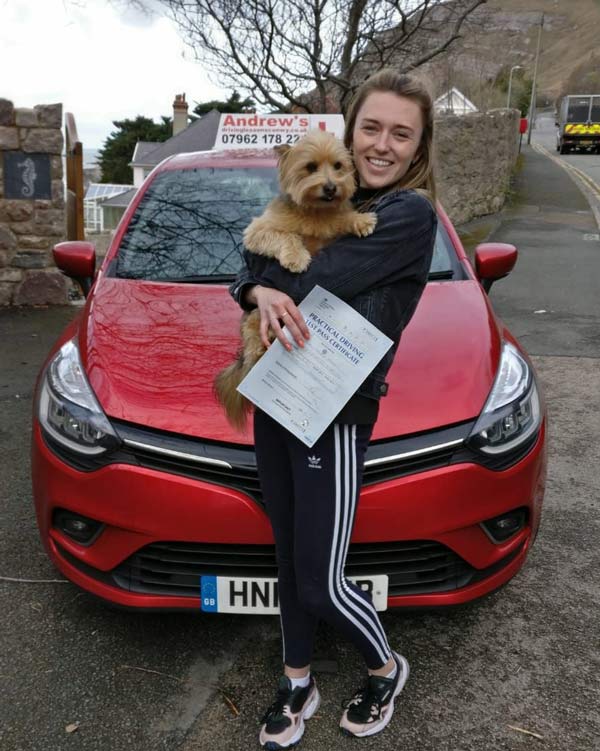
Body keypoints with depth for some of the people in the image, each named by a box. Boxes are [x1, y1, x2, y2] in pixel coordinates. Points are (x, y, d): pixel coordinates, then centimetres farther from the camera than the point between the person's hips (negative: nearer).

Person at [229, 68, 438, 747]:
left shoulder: (411, 213, -12)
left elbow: (312, 278, -21)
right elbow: (250, 270, 5)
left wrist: (268, 268, -2)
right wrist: (261, 293, -17)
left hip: (336, 416, -7)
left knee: (320, 585, 2)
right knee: (288, 556, 18)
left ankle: (386, 669, 34)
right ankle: (297, 684, 39)